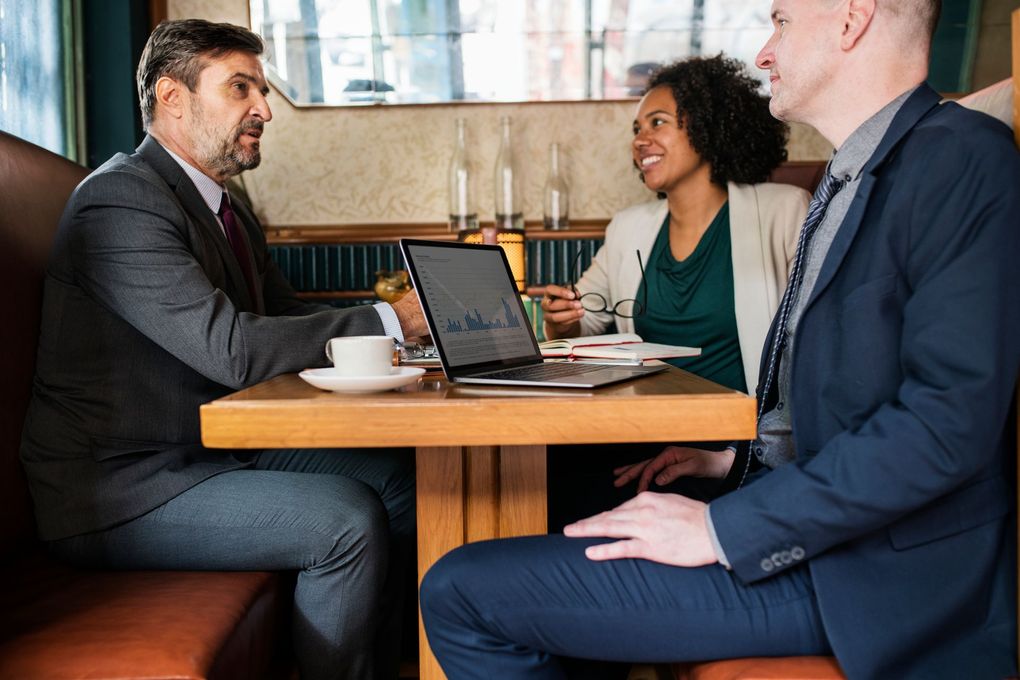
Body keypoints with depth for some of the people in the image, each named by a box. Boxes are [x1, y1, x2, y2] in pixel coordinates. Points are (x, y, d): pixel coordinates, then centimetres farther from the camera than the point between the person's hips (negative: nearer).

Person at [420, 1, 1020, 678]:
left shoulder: (964, 158, -14)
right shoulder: (851, 179, 16)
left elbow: (951, 418, -24)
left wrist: (723, 528, -21)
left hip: (873, 572, -9)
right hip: (814, 524, 9)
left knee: (462, 591, -13)